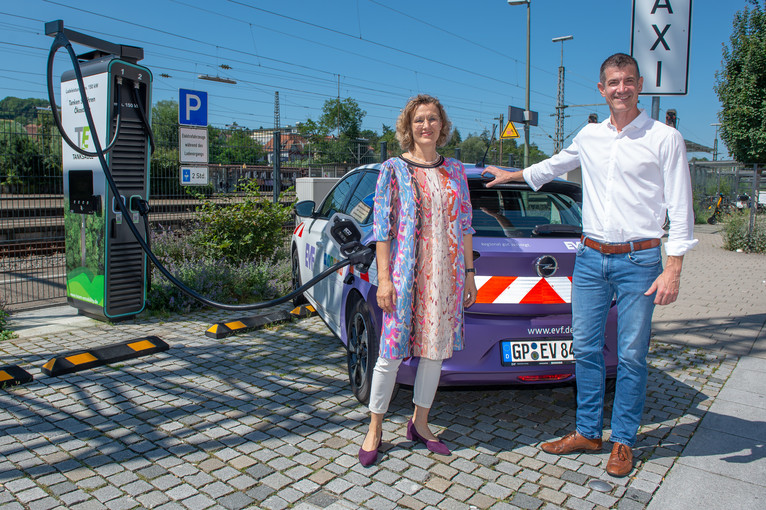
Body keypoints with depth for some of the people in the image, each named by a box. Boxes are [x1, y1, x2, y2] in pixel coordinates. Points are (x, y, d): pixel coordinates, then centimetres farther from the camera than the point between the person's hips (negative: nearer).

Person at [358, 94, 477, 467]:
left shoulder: (454, 170, 11)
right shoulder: (394, 169, -2)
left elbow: (465, 225, 12)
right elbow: (382, 227, -6)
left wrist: (469, 273, 8)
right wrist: (384, 278, -12)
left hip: (447, 276, 5)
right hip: (405, 274, -4)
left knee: (435, 349, 11)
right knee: (391, 352, 1)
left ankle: (419, 423, 28)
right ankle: (375, 429, 17)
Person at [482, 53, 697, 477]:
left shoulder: (664, 139, -2)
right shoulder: (589, 137, 11)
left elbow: (680, 209, -4)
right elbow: (553, 166, 30)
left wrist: (672, 271, -11)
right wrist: (511, 175, 39)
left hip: (638, 259, -4)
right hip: (590, 256, 4)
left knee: (631, 356, 3)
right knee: (585, 349, 8)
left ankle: (623, 441, 19)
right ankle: (587, 432, 23)